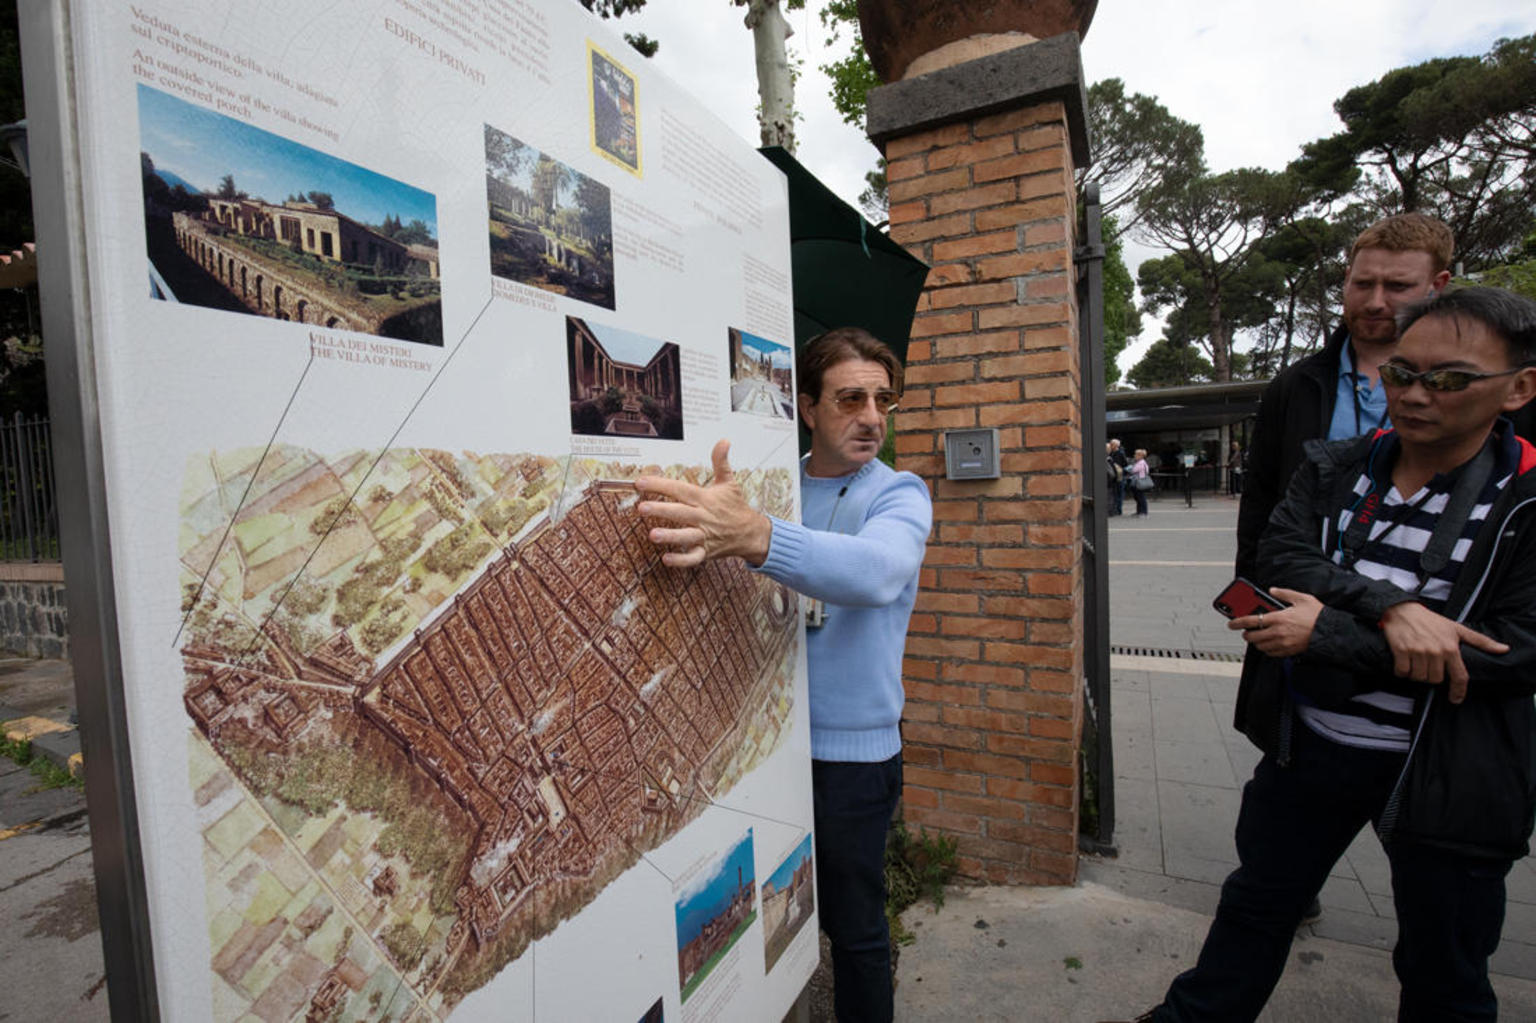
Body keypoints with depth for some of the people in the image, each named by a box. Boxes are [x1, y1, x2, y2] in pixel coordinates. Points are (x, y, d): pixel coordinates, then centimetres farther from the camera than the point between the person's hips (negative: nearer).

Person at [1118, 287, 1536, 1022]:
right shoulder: (1331, 471, -1)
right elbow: (1280, 556, -13)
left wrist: (1327, 634, -23)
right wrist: (1386, 606, -29)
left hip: (1442, 772, -3)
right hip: (1308, 744, 3)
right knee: (1255, 906, 22)